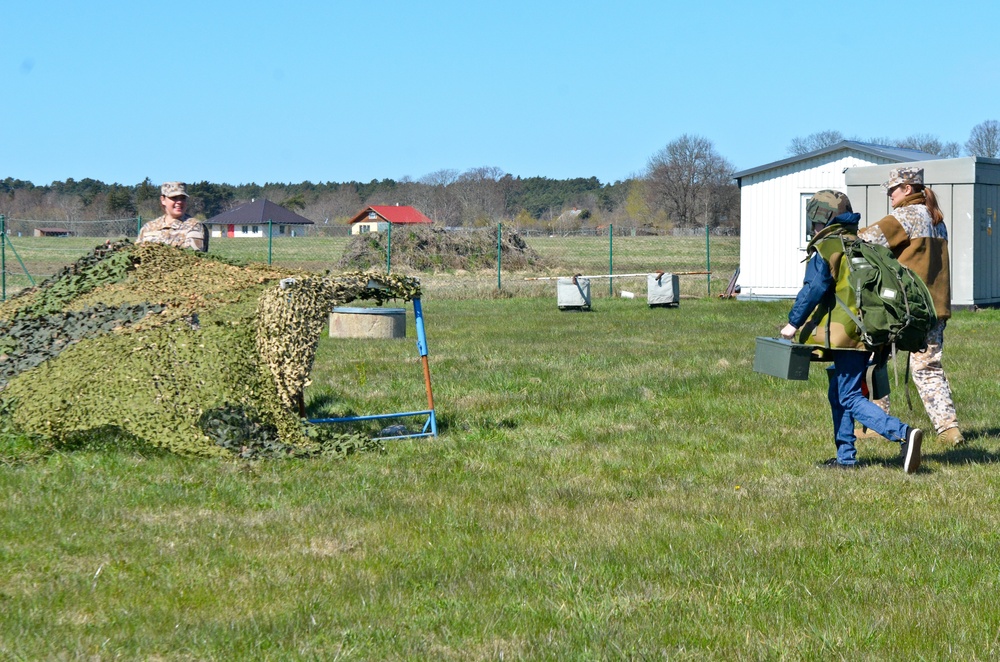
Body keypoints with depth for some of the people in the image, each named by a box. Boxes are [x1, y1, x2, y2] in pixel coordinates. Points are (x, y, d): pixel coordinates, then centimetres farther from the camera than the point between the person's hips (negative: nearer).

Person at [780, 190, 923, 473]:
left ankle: (903, 434, -26)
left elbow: (815, 288, -17)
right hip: (870, 330, 9)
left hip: (845, 331, -9)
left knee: (851, 399, -9)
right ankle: (845, 458, 19)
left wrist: (794, 323, -10)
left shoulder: (825, 248, -7)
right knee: (838, 394, 18)